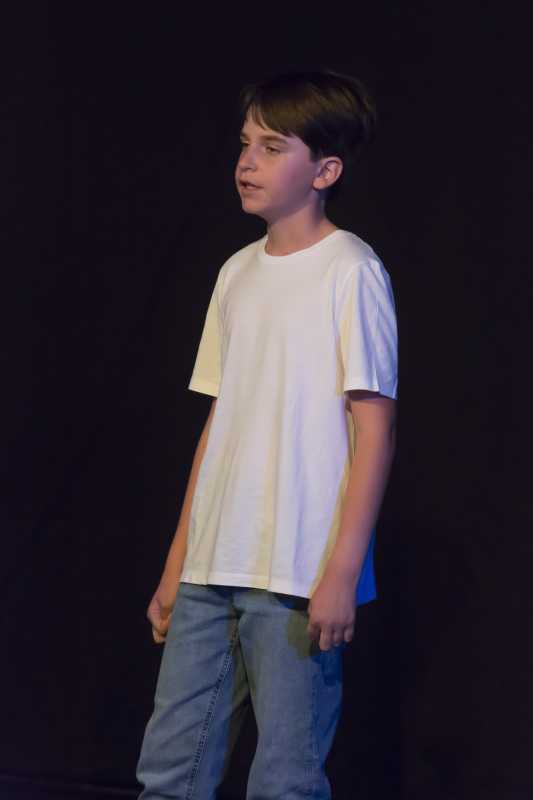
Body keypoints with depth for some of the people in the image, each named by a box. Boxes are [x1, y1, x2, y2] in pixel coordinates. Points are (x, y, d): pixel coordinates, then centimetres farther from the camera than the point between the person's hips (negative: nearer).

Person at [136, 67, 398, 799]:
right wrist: (177, 565, 15)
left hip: (299, 577, -7)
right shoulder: (238, 272, 14)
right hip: (212, 571, 7)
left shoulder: (350, 271, -6)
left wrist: (343, 571, -16)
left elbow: (375, 429, -10)